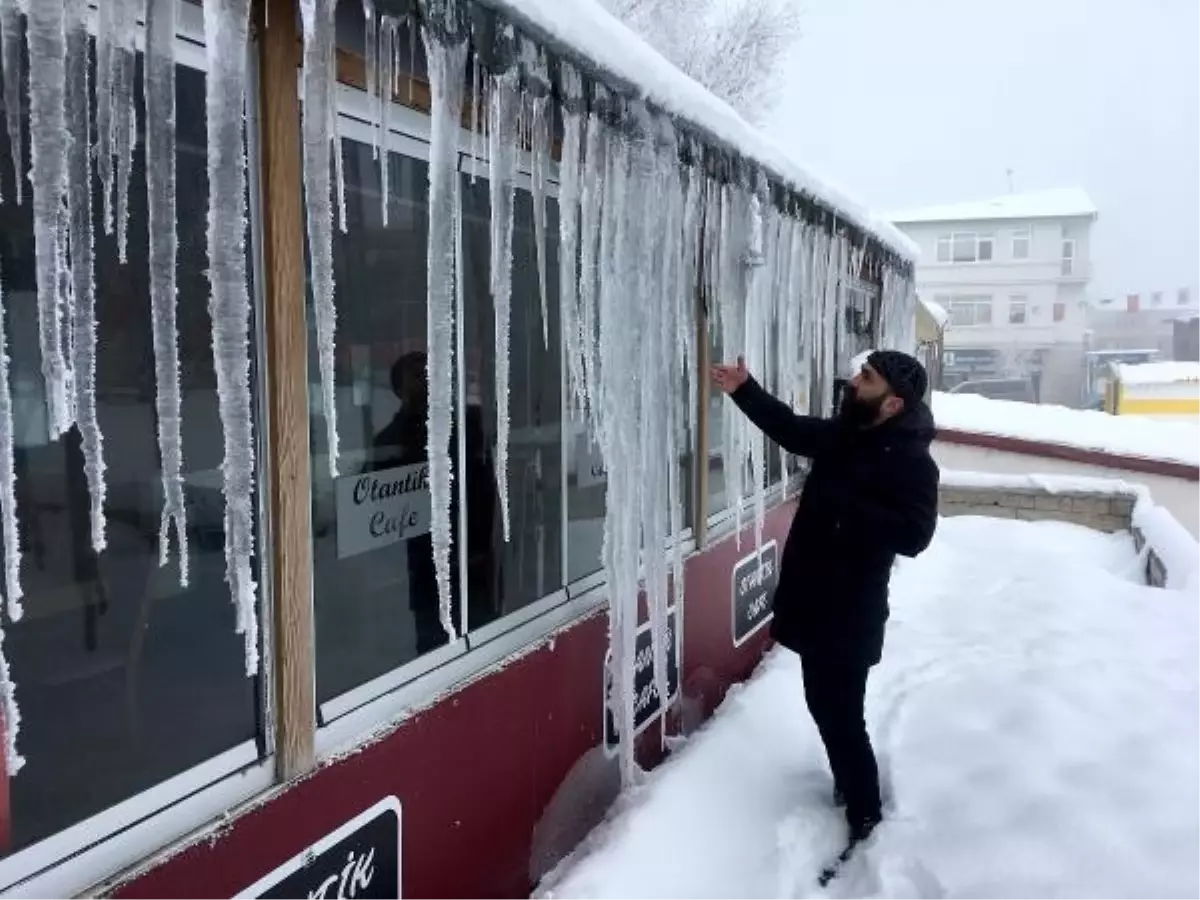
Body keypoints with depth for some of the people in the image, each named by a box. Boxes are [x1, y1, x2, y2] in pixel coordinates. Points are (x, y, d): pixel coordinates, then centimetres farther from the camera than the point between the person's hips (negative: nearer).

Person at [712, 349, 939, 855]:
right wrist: (743, 390, 11)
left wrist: (844, 503, -29)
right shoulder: (845, 434, 6)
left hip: (851, 611, -8)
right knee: (825, 705, 20)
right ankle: (849, 790, 39)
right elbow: (790, 428, 20)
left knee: (841, 715, -3)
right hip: (815, 600, 8)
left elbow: (913, 535, -28)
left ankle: (865, 822, 14)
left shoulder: (911, 461, -18)